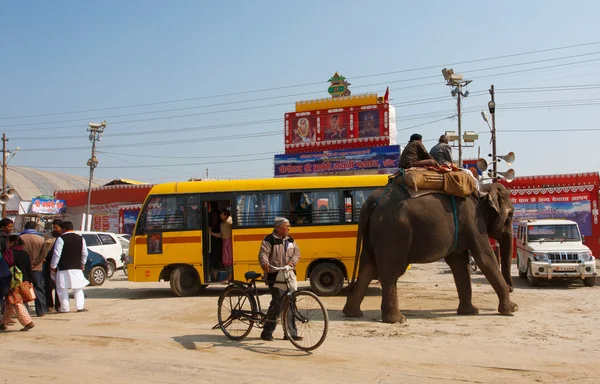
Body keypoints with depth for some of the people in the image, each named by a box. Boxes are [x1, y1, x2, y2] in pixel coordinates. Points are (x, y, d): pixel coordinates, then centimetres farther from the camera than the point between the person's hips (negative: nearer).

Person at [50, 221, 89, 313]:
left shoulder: (61, 239, -9)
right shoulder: (80, 238, 8)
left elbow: (57, 254, -11)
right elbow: (85, 253, 13)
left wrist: (53, 266, -3)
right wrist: (82, 264, 25)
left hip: (63, 268, -5)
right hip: (77, 268, 5)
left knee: (62, 289, 5)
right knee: (78, 288, 12)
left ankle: (65, 308, 4)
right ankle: (80, 307, 7)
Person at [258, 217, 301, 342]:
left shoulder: (290, 240, 16)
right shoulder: (269, 240, -5)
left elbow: (297, 253, 12)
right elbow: (263, 253, -15)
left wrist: (292, 262, -10)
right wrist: (264, 263, -37)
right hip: (274, 276, -7)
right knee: (278, 301, -13)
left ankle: (291, 333, 16)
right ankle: (267, 332, 0)